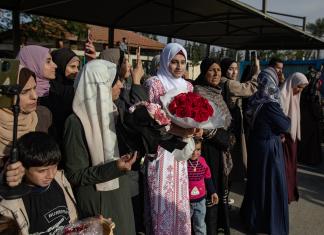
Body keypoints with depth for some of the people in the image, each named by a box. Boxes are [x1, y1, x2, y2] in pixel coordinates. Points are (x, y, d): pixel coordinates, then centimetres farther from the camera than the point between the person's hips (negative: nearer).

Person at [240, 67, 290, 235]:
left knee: (257, 180, 19)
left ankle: (251, 215, 35)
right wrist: (286, 118, 8)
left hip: (256, 144, 7)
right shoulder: (270, 104, -23)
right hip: (269, 147, -7)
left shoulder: (255, 100, -1)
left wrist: (276, 130, 4)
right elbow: (285, 126, -13)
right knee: (271, 183, 7)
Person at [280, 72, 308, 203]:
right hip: (282, 135, -9)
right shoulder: (282, 95, -17)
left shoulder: (294, 95, 10)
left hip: (292, 135, 9)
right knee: (283, 165, 0)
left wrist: (296, 134, 15)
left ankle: (290, 191, 29)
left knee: (291, 164, 16)